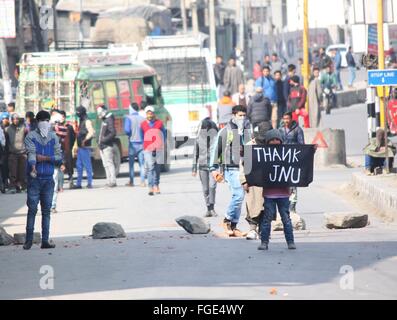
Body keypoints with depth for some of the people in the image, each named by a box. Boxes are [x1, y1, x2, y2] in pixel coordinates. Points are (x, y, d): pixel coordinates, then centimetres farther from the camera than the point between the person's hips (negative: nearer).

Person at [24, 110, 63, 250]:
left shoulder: (53, 137, 8)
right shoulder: (31, 136, -2)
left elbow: (59, 157, 4)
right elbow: (31, 153, -18)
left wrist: (45, 158, -11)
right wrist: (33, 167, -35)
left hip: (48, 178, 3)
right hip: (34, 179, -3)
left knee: (46, 210, 4)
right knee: (32, 209, -3)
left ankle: (45, 240, 6)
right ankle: (29, 240, 2)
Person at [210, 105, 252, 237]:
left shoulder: (249, 130, 11)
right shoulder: (225, 131, 0)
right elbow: (215, 149, 4)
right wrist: (214, 168, 0)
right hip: (231, 169, -4)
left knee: (238, 196, 6)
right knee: (239, 195, -17)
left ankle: (233, 226, 12)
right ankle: (227, 220, 1)